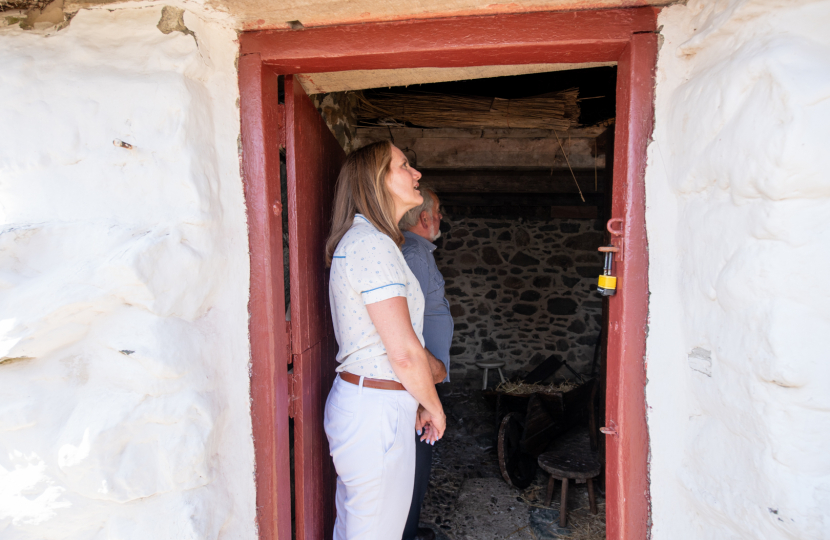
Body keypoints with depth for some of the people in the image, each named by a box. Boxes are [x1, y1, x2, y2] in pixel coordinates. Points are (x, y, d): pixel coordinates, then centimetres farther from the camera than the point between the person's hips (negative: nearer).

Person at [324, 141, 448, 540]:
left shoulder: (360, 240, 15)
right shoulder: (372, 243, -18)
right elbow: (404, 352, -21)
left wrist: (414, 402, 16)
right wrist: (434, 408, -5)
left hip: (355, 399, 10)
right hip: (377, 412, -10)